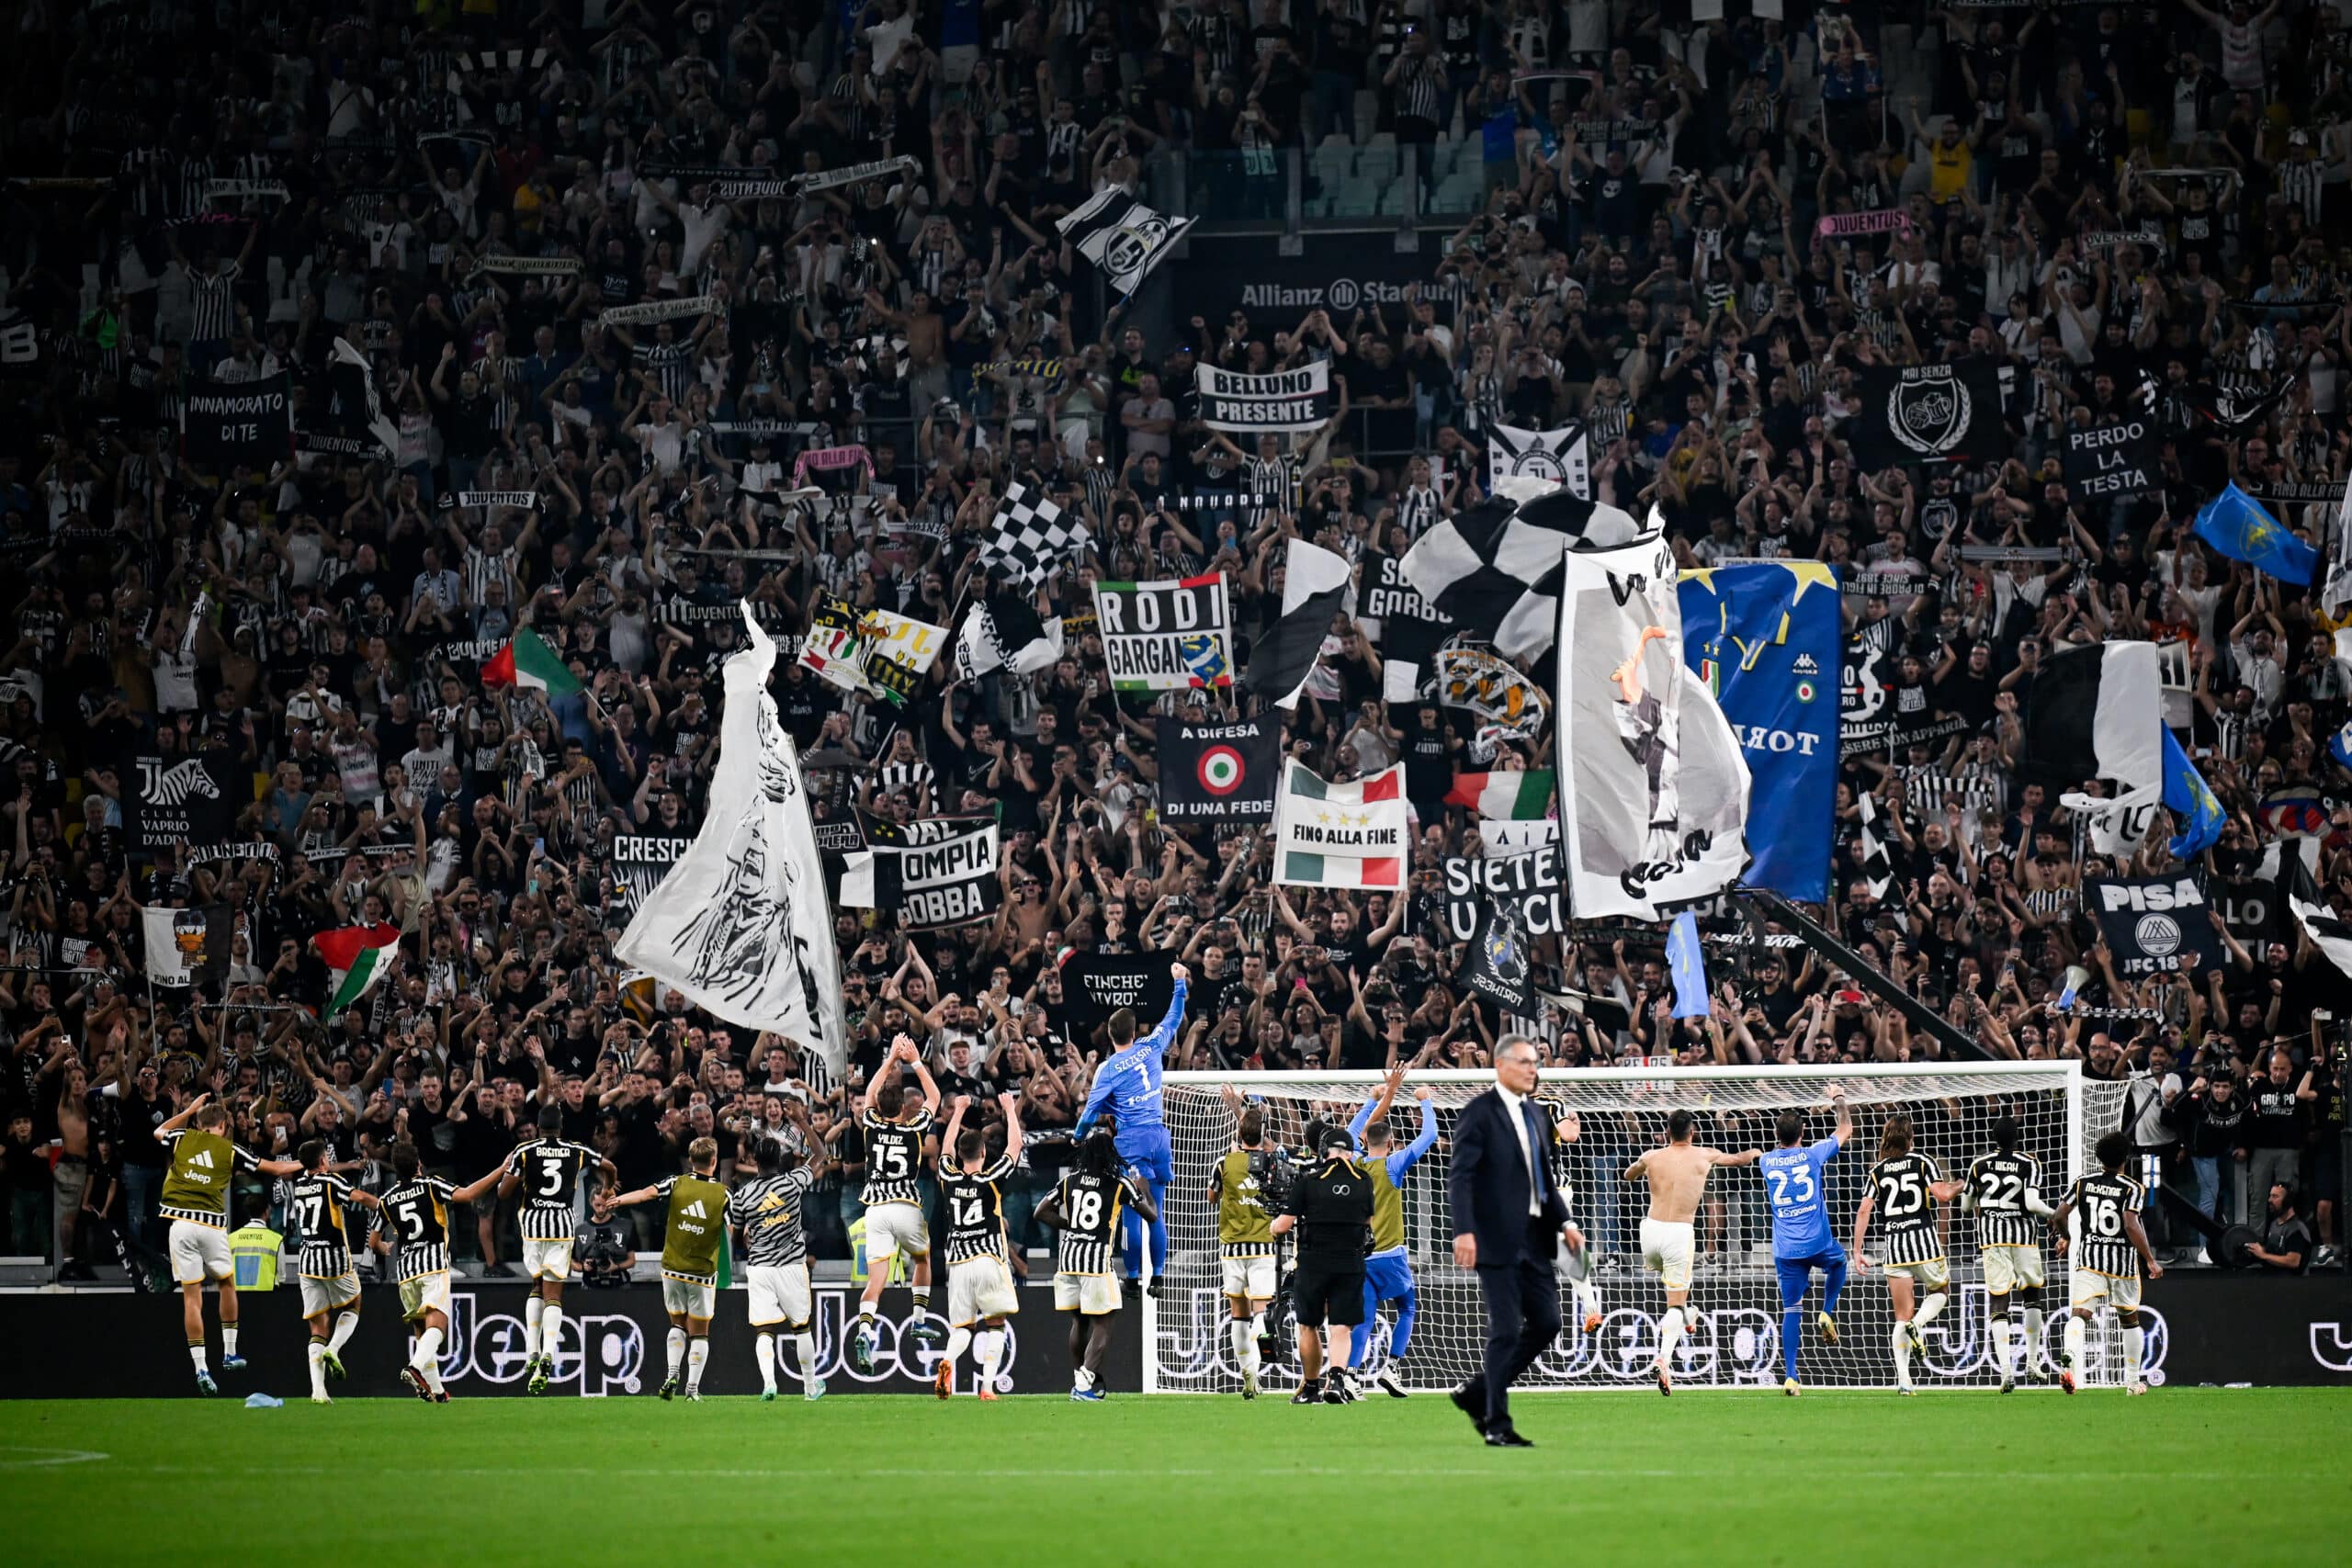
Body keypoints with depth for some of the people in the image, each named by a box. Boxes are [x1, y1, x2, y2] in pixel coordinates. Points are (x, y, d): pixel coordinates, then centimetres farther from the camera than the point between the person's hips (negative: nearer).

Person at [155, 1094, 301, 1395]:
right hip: (211, 1223, -1)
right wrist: (304, 1164, 34)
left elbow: (159, 1132, 34)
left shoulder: (183, 1139, 10)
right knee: (227, 1282, 23)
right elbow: (276, 1168, 16)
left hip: (181, 1223, 1)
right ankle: (229, 1353, 25)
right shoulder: (230, 1150, 7)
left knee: (191, 1296, 0)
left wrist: (189, 1111, 40)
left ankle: (200, 1368, -5)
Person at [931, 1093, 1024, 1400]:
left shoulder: (949, 1179, 2)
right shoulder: (991, 1180, -6)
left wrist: (959, 1111, 31)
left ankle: (947, 1361, -25)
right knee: (995, 1324, 6)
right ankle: (987, 1386, -7)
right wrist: (1010, 1109, 17)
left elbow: (946, 1147, 22)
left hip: (959, 1264, 3)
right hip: (989, 1260, -3)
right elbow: (1015, 1145, 5)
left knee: (961, 1328, 7)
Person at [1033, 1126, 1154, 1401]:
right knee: (1102, 1325, -2)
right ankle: (1084, 1382, -16)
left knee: (1079, 1322, 17)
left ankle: (1079, 1381, 21)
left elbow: (1042, 1213, 10)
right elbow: (1151, 1214, 5)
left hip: (1067, 1256, 5)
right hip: (1097, 1259, -5)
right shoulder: (1120, 1184, -5)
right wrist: (1143, 1188, 22)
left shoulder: (1069, 1180, 7)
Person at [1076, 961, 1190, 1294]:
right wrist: (1179, 984, 32)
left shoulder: (1108, 1069, -6)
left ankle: (1133, 1278, -1)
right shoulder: (1150, 1048, 4)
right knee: (1155, 1213, 7)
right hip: (1159, 1133, 4)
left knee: (1132, 1213, -2)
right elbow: (1172, 1019, 20)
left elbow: (1092, 1108, -4)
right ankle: (1158, 1277, 7)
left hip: (1131, 1140, -4)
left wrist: (1078, 1138, 12)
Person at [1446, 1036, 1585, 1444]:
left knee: (1547, 1323, 7)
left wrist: (1563, 1222, 9)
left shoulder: (1534, 1113, 16)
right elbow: (1459, 1176, -14)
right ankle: (1496, 1425, 3)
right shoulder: (1480, 1112, -7)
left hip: (1534, 1239, 8)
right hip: (1497, 1240, -8)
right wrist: (1464, 1231, -24)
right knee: (1505, 1331, -5)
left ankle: (1477, 1394, 21)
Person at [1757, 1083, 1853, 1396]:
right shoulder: (1813, 1154, -2)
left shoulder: (1766, 1161, 5)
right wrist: (1839, 1100, 30)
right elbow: (1845, 1129, 14)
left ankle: (1790, 1376, -6)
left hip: (1785, 1250, 2)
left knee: (1791, 1311, 2)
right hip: (1818, 1243, -2)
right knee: (1839, 1261, 34)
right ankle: (1827, 1314, 16)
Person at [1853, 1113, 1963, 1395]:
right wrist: (1959, 1187, 11)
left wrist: (1857, 1250, 3)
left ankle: (1903, 1379, -6)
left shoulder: (1877, 1170, 7)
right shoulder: (1922, 1161, -1)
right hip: (1924, 1238, -2)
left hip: (1894, 1243, 2)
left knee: (1902, 1316, 6)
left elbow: (1864, 1211, 1)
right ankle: (1917, 1324, -10)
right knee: (1939, 1290, 23)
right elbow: (1942, 1194, -11)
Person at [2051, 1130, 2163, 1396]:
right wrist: (2150, 1261, -13)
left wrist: (2065, 1237, 25)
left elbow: (2059, 1216, 3)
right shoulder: (2131, 1188, -6)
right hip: (2123, 1261, -1)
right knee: (2130, 1319, 19)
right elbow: (2131, 1226, -18)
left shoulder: (2083, 1184, 4)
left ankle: (2070, 1356, -44)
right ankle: (2133, 1381, 25)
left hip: (2089, 1257, 1)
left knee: (2079, 1314, -12)